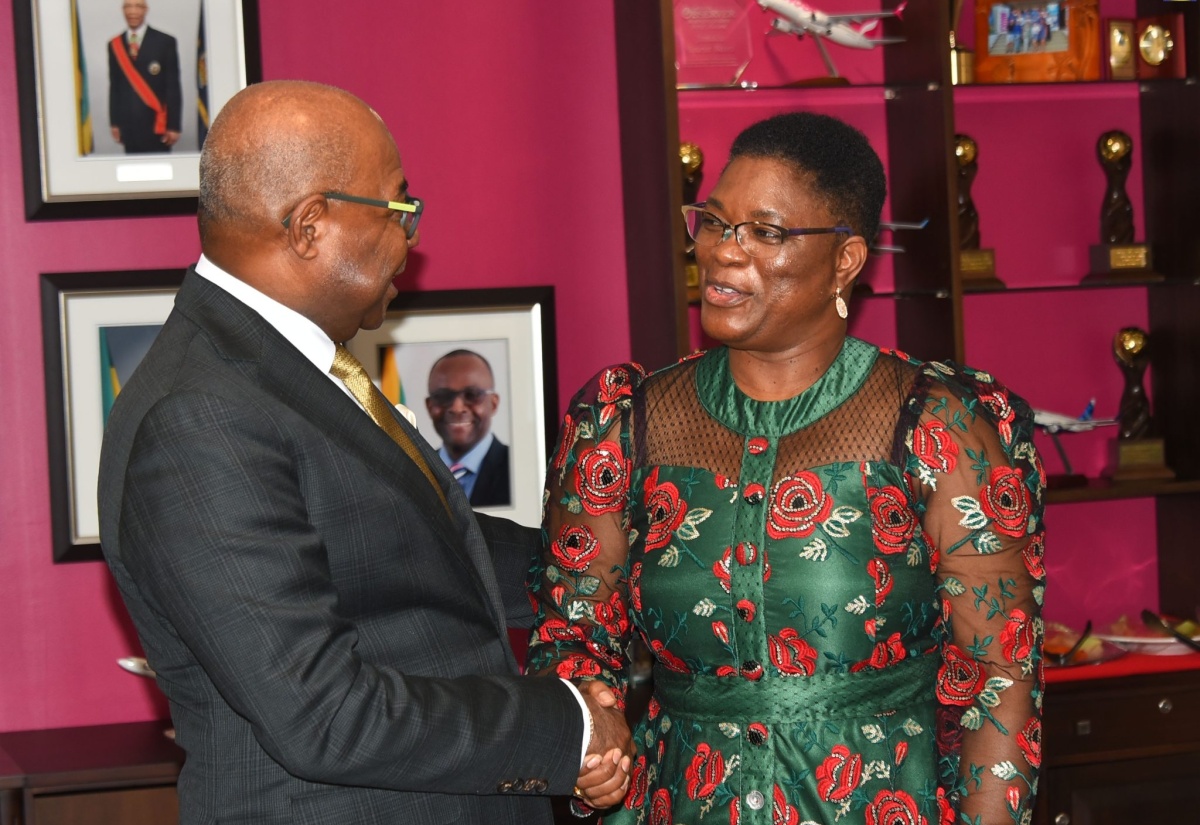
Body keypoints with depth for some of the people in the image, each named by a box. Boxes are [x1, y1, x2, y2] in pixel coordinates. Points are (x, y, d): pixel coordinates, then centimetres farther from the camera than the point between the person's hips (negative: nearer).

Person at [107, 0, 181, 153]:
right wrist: (115, 122, 7)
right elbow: (114, 86, 11)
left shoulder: (165, 42, -1)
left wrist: (174, 125, -7)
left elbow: (173, 86, -2)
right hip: (128, 124, 3)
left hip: (156, 123, -3)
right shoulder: (115, 45, 9)